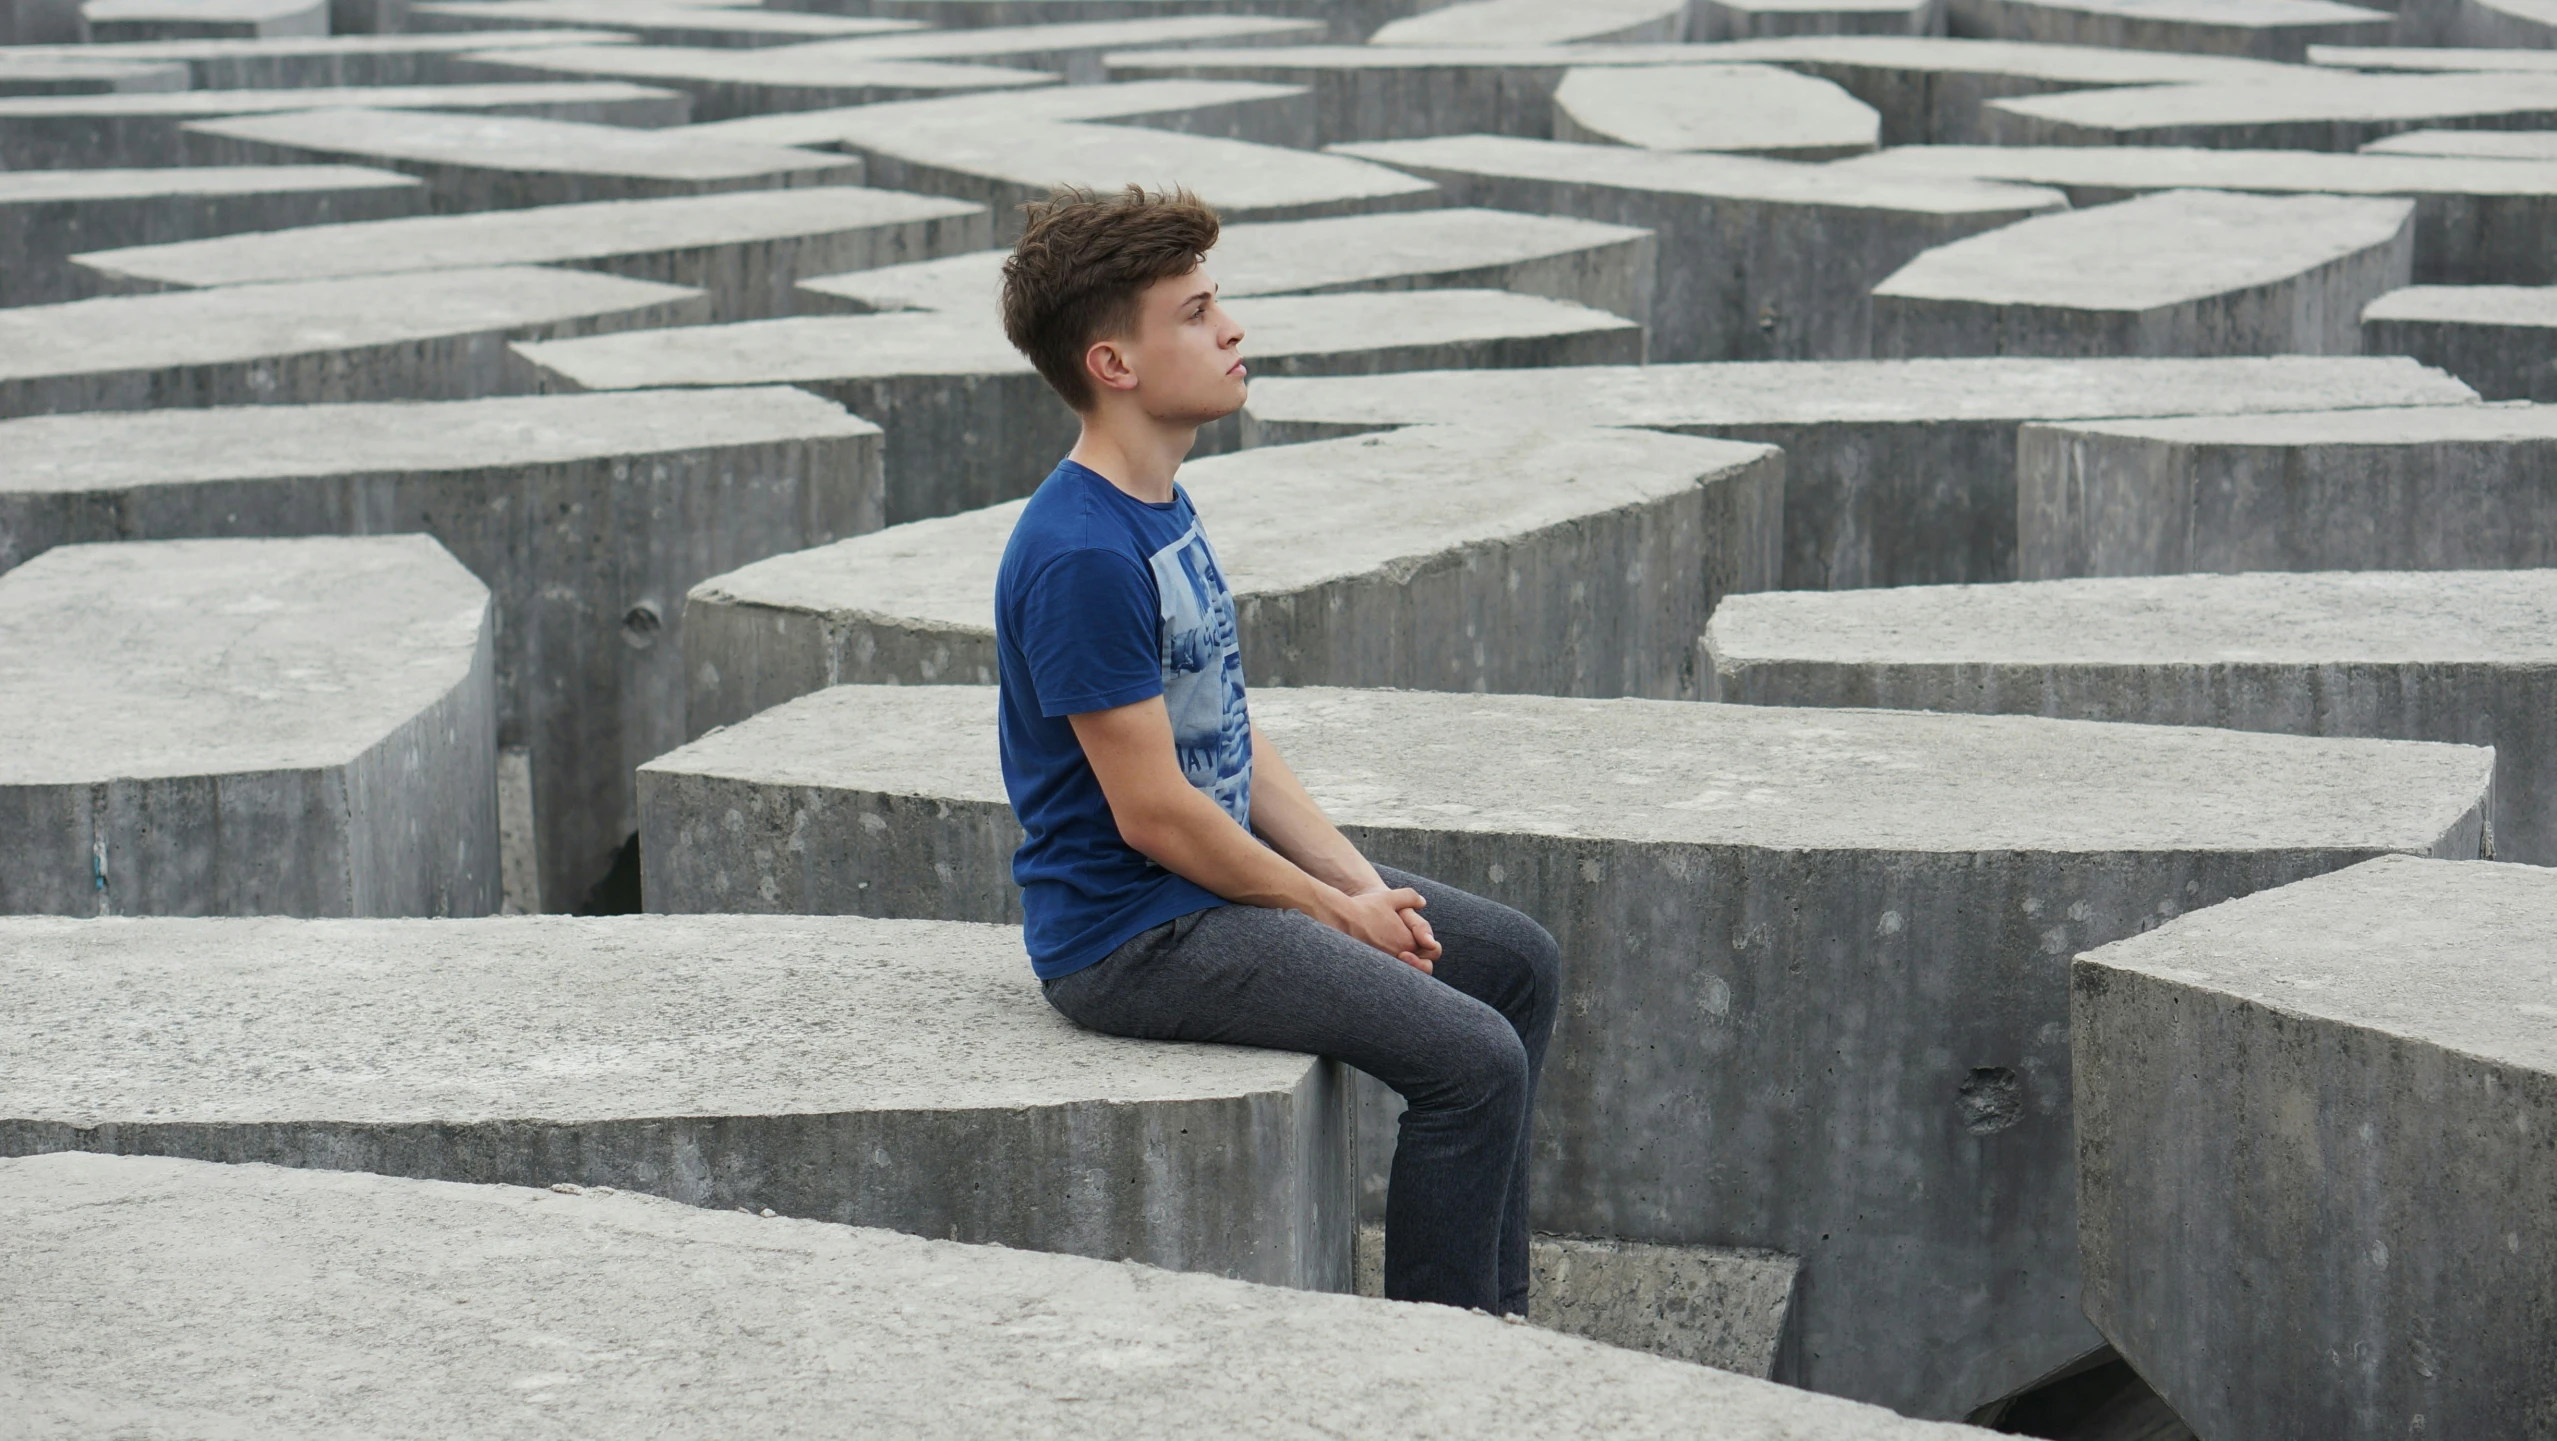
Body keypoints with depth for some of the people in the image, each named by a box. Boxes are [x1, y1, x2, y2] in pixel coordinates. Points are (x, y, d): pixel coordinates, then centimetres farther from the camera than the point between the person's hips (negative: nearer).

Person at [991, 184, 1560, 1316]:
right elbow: (1152, 810, -22)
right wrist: (1335, 912, -12)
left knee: (1517, 961, 17)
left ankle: (1495, 1317, 23)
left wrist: (1359, 880, 2)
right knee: (1474, 1061, -19)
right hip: (1131, 934, -11)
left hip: (1226, 872, 11)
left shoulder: (1165, 509, 10)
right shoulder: (1080, 556, -23)